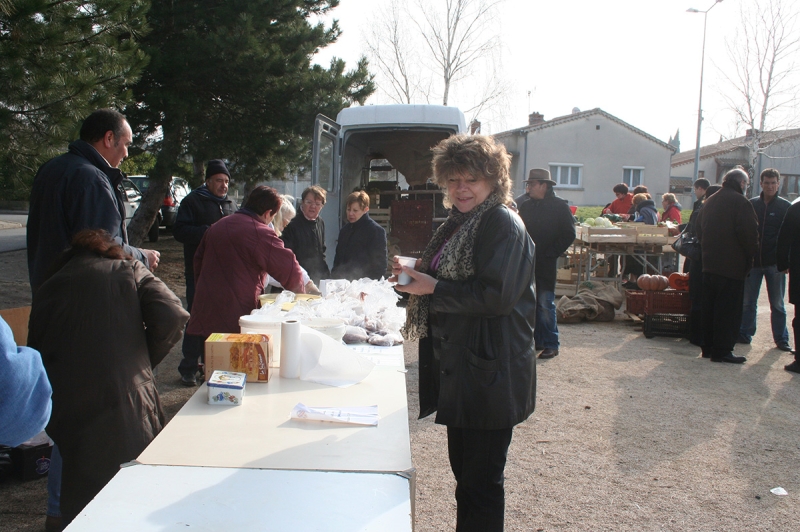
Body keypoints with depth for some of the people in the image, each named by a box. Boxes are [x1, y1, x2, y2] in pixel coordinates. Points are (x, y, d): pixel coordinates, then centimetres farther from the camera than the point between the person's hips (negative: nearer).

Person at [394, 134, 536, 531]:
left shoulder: (503, 223, -14)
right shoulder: (459, 223, 13)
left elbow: (496, 294, -24)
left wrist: (433, 287, -19)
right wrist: (417, 276, 4)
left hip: (490, 375, -9)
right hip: (458, 367, 9)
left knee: (481, 481, 2)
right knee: (463, 469, 21)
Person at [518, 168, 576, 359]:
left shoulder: (559, 206, -4)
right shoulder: (526, 206, 13)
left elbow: (569, 234, -7)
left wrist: (550, 253, -11)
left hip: (545, 265, -6)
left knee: (545, 305, -6)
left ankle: (551, 345, 2)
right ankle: (537, 341, 18)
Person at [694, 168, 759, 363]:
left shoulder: (709, 202, 13)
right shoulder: (740, 202, -12)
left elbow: (698, 230, 17)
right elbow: (750, 234, -18)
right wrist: (751, 255, -3)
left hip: (709, 264, 8)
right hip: (732, 266, -8)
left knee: (709, 308, 12)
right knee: (729, 309, -3)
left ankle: (708, 347, 18)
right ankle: (722, 351, -2)